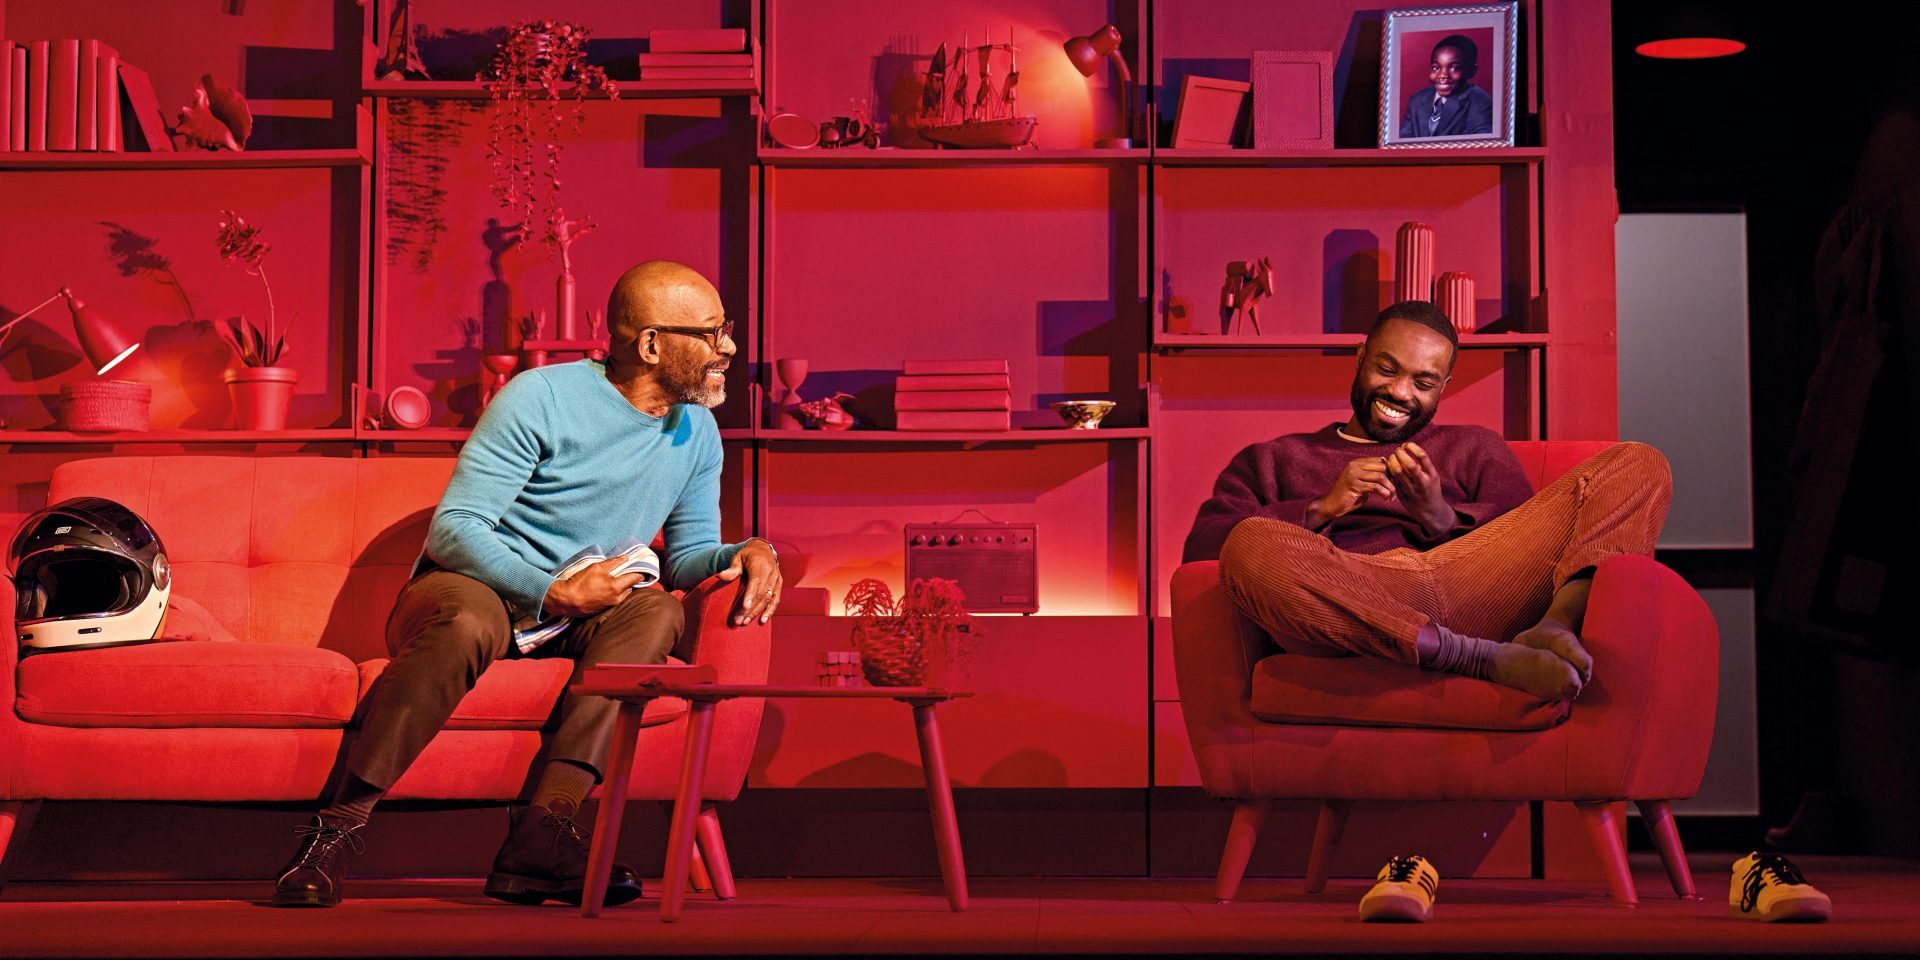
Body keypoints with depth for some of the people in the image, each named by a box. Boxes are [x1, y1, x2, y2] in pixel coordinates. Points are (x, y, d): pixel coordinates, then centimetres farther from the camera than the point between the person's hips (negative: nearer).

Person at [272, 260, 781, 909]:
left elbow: (689, 554, 13)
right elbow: (454, 528, -15)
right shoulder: (543, 397, -12)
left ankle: (540, 835, -37)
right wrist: (553, 593, -24)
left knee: (658, 612, -27)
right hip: (466, 586, -5)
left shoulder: (697, 434, 8)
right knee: (468, 623, -40)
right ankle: (334, 832, -31)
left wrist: (747, 553, -10)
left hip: (572, 615, 5)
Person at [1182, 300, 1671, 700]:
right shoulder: (1270, 461, 30)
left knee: (1638, 465, -9)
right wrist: (1322, 509, -1)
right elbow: (1201, 546, 12)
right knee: (1250, 545, -38)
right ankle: (1491, 660, -40)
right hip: (1350, 603, -2)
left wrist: (1441, 517, -4)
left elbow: (1532, 545, 15)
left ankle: (1556, 622, -41)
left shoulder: (1475, 448, 33)